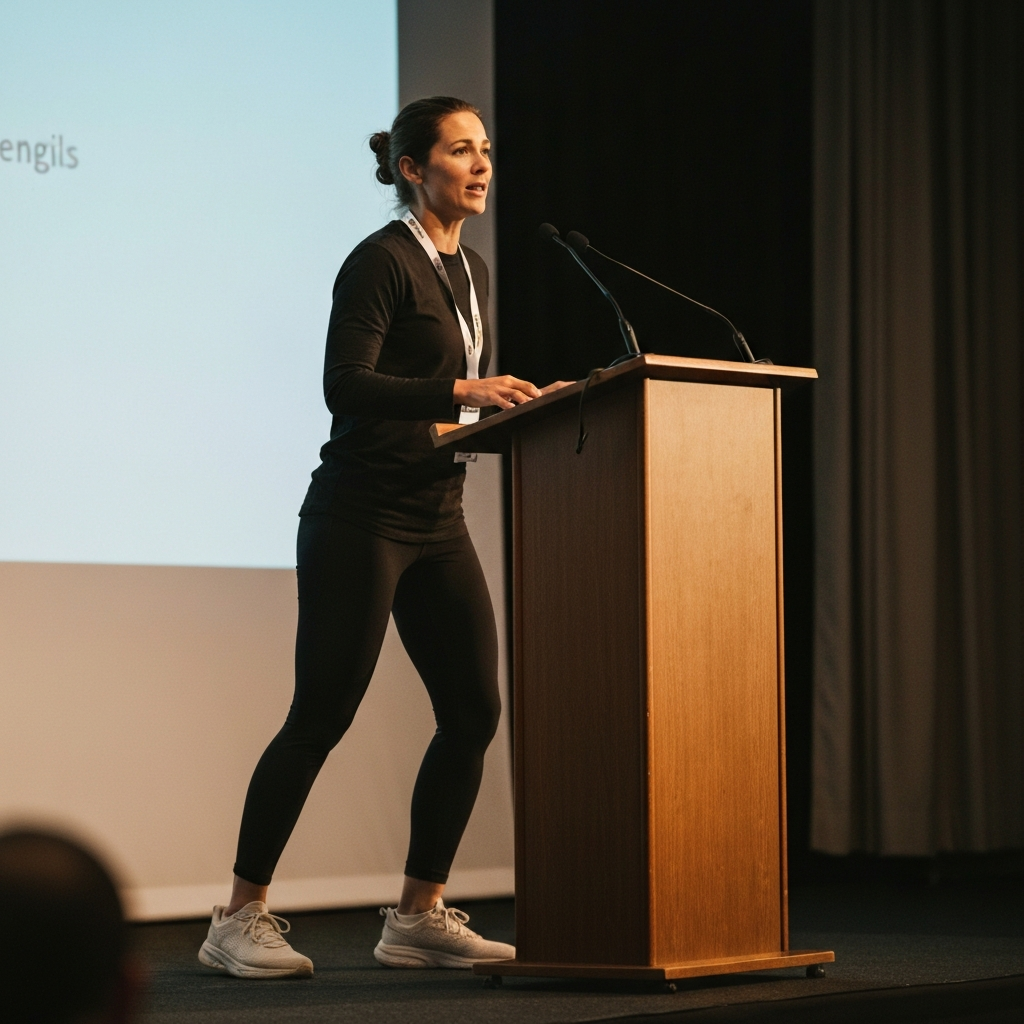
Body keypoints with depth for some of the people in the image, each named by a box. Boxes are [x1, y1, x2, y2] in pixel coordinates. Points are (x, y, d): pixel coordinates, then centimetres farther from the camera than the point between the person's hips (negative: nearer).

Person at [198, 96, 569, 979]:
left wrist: (523, 403, 5)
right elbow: (346, 386, -21)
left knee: (474, 711, 3)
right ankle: (240, 918, 5)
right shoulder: (381, 260, -10)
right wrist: (461, 392, -29)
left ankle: (419, 916, 13)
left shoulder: (470, 270, 16)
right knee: (321, 716, -6)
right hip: (361, 515, -8)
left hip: (438, 522, 8)